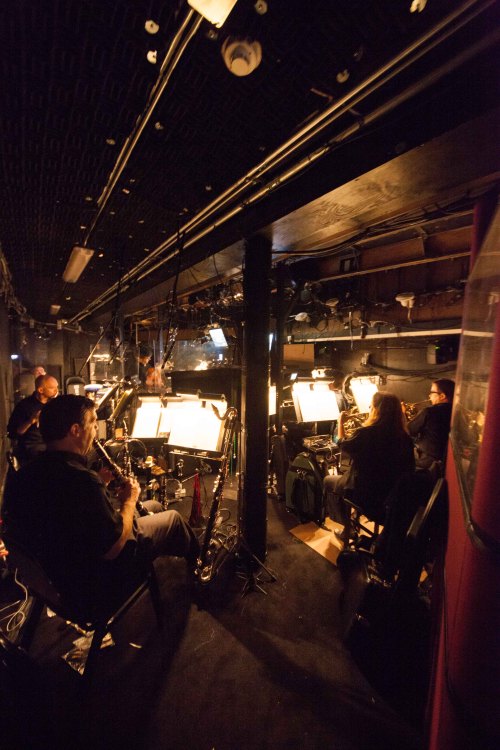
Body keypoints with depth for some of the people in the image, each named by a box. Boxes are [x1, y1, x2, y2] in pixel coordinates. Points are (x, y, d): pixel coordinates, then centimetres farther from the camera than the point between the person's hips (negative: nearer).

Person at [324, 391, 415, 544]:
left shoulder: (366, 433, -25)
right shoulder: (404, 437, -10)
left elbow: (343, 445, -3)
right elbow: (408, 468, 6)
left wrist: (341, 422, 11)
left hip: (366, 493, -6)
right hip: (394, 493, 6)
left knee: (328, 480, 21)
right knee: (343, 477, 32)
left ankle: (347, 529, 29)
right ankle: (347, 528, 41)